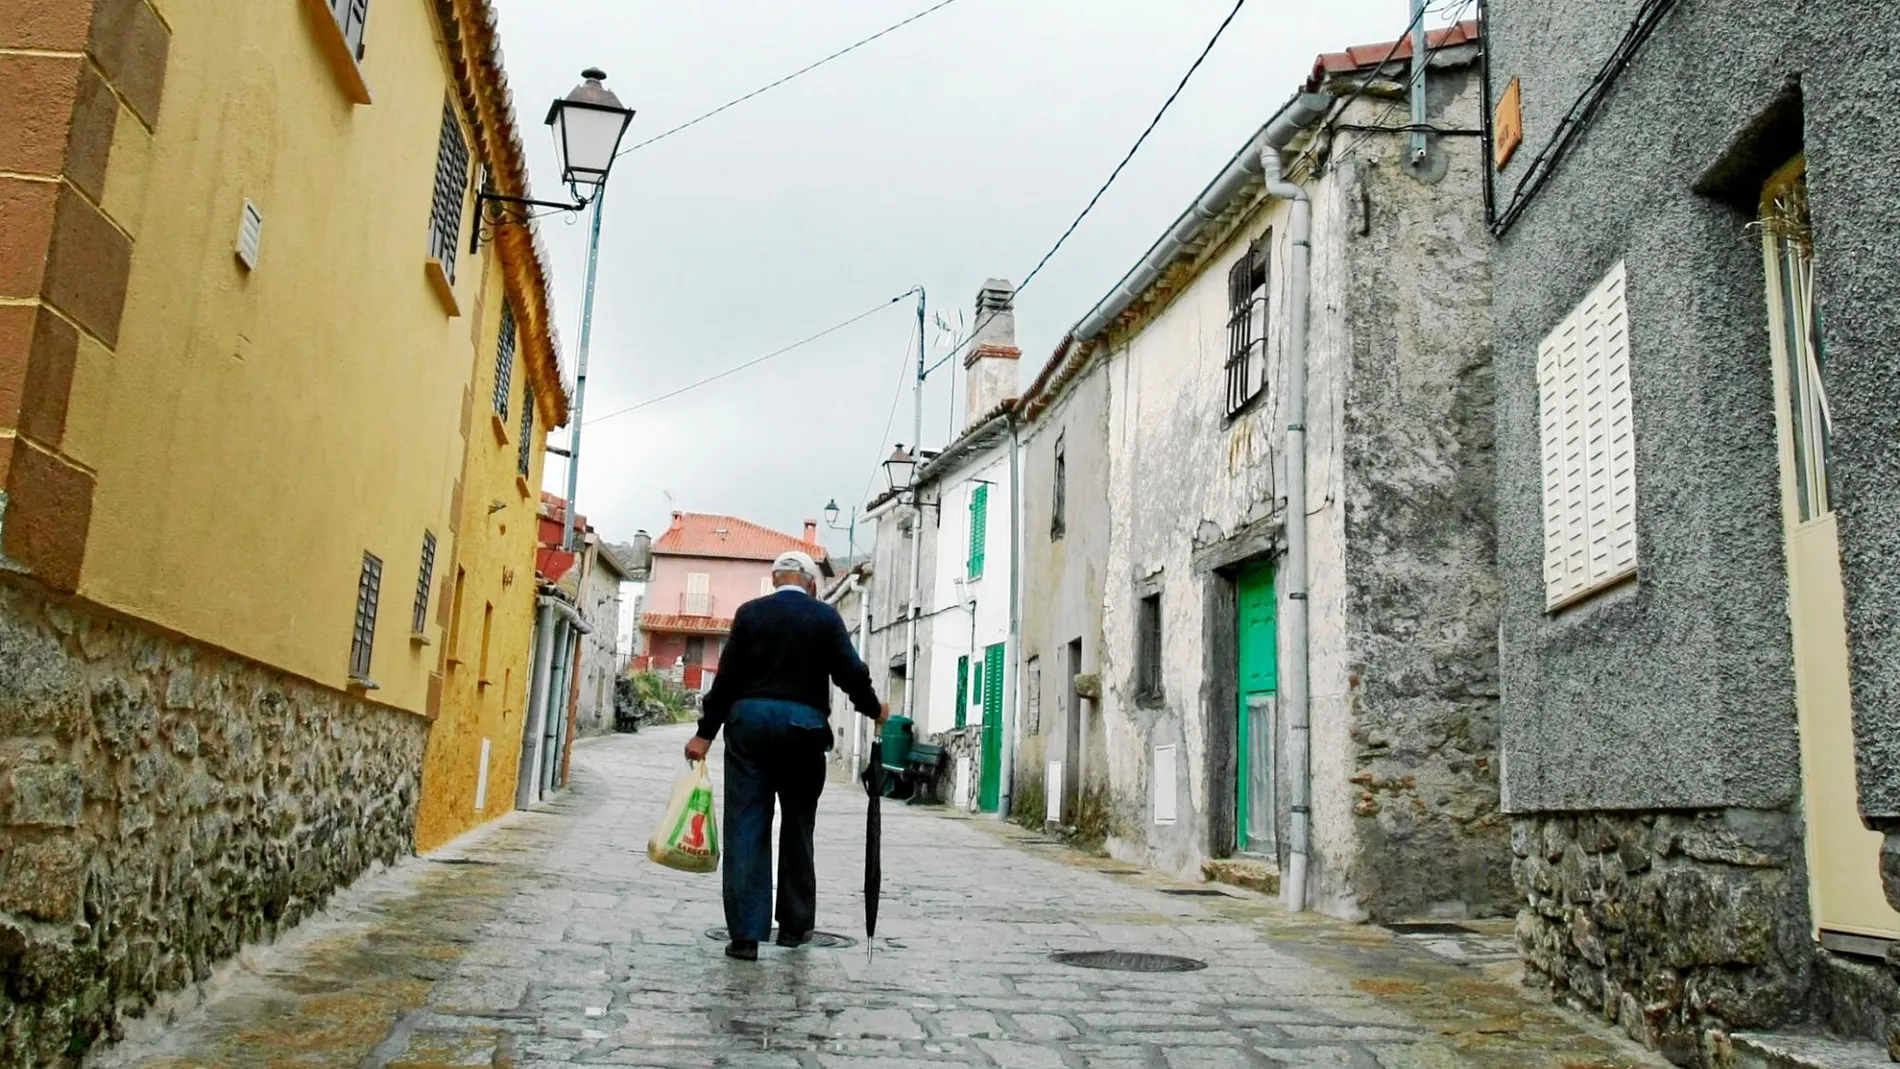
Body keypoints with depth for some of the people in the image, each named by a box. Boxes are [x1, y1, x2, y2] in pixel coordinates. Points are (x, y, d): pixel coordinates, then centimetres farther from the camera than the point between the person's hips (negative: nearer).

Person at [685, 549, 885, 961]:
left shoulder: (750, 612, 4)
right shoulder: (826, 618, 2)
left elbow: (727, 676, 2)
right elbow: (850, 672, -1)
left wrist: (706, 733, 4)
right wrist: (875, 710, 17)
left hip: (749, 723, 0)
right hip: (803, 726, 0)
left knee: (746, 829, 2)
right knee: (797, 830, 13)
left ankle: (745, 934, 0)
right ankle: (795, 924, 22)